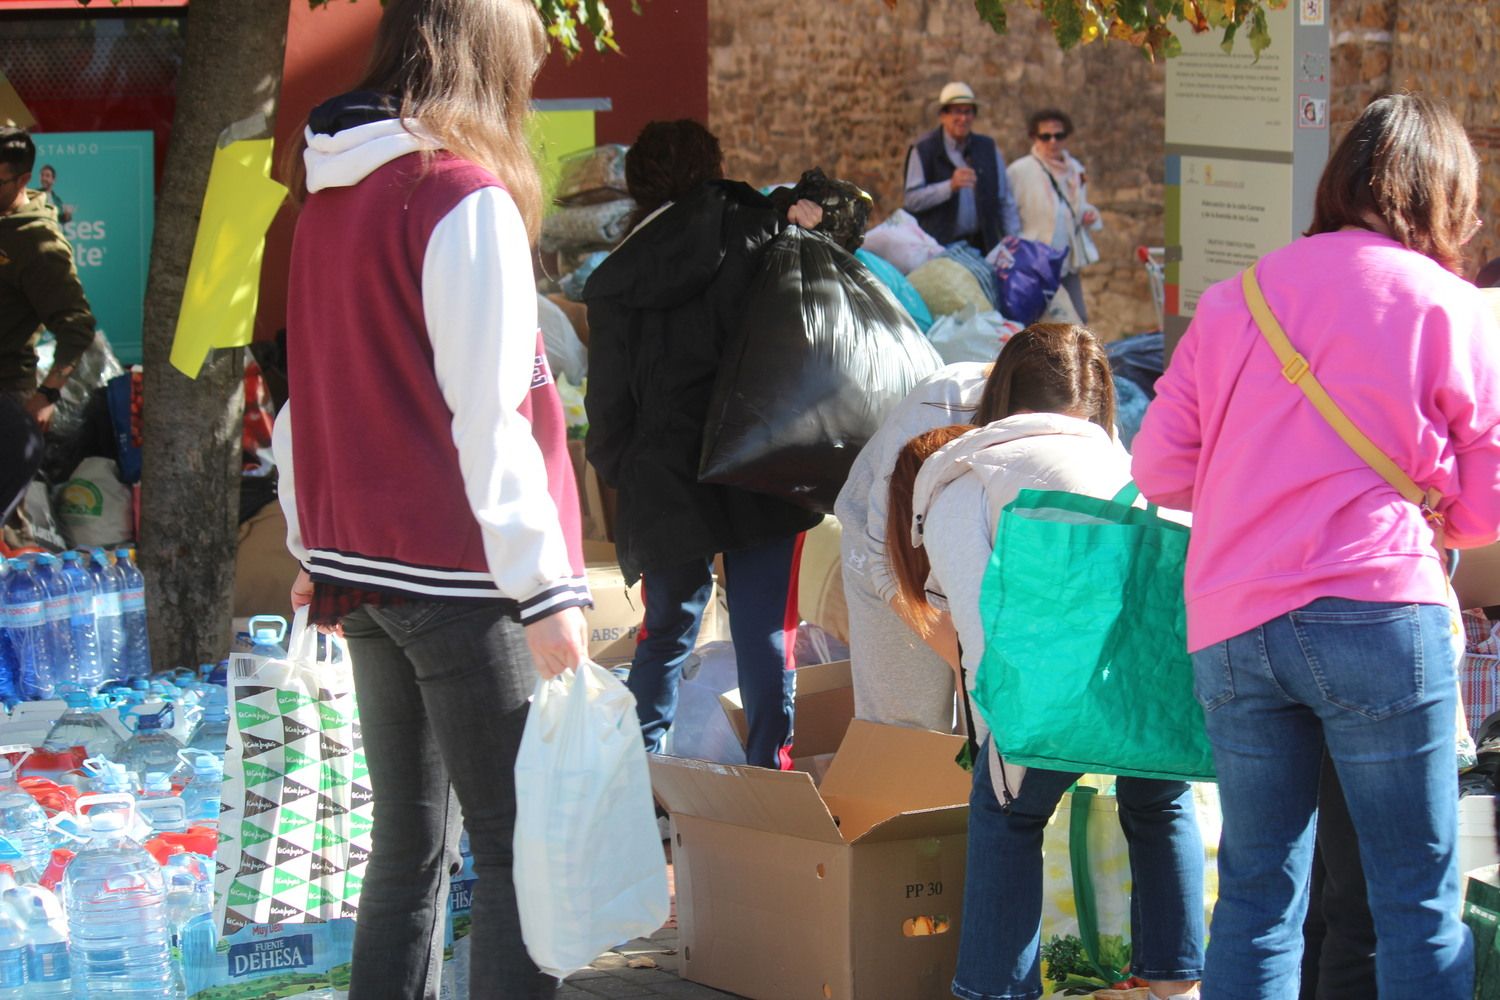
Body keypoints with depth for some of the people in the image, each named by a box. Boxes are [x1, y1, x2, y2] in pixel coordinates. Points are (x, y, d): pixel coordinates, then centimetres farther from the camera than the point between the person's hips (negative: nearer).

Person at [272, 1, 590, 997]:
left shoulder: (330, 198, 9)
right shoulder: (467, 197, -13)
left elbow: (304, 390, 16)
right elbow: (489, 417, -17)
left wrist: (315, 549, 24)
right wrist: (544, 588, -16)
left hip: (362, 566, 8)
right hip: (456, 578, -8)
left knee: (411, 842, 15)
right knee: (519, 849, -2)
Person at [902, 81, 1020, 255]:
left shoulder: (988, 148, 15)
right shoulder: (923, 150, 2)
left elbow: (1006, 203, 16)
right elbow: (912, 200, -7)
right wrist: (950, 186, -19)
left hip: (982, 246, 3)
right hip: (938, 247, -3)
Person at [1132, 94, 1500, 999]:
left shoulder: (1235, 300, 11)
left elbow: (1160, 468, 10)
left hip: (1233, 627, 4)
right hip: (1381, 618, -4)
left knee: (1257, 890, 11)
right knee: (1419, 896, 3)